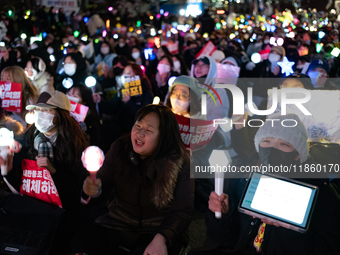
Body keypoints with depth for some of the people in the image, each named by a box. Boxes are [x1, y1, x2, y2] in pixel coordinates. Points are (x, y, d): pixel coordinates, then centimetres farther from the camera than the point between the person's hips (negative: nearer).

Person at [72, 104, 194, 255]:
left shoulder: (179, 162, -13)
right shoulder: (120, 148, -2)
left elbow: (182, 211, -14)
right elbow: (104, 181, 2)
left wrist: (161, 238, -30)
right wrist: (94, 189, -24)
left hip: (158, 229, -3)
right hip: (119, 224, 4)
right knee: (80, 241, -20)